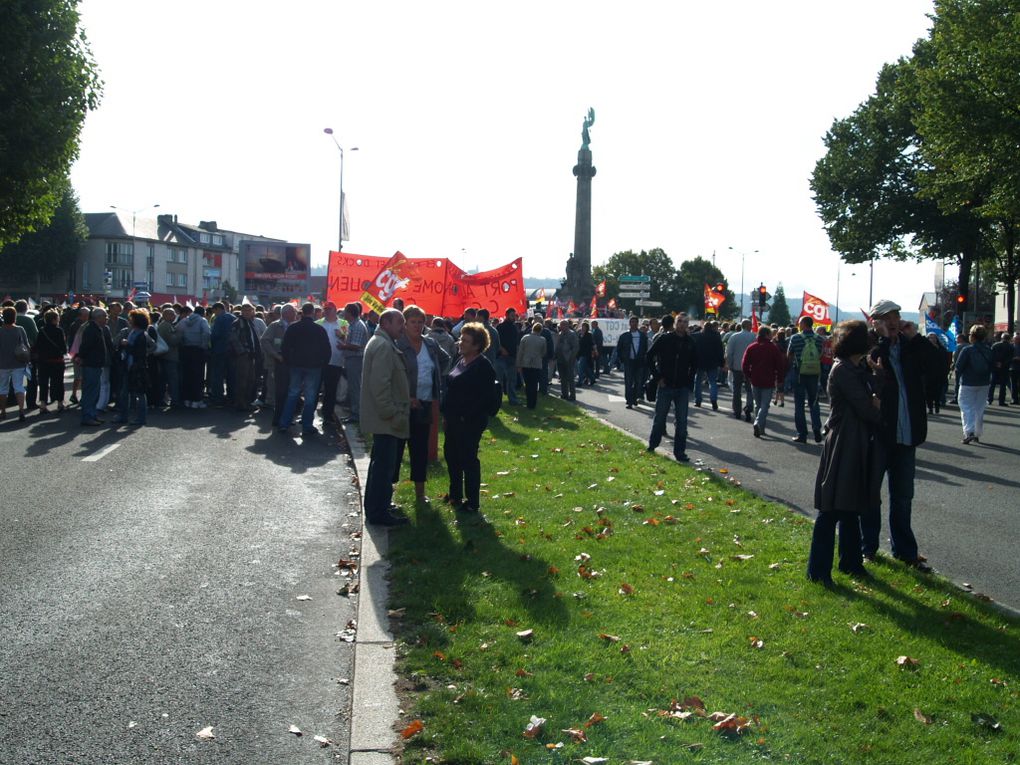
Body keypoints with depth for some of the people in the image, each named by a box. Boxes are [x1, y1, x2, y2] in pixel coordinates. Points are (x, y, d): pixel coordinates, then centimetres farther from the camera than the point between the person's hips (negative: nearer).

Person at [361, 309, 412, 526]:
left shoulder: (380, 343, 16)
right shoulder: (384, 346, -18)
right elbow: (380, 385, -25)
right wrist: (393, 415, -22)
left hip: (381, 417, 11)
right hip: (386, 419, -11)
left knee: (380, 463, 19)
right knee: (384, 465, -5)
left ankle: (376, 506, 30)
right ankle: (379, 512, 1)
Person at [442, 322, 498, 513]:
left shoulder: (483, 365, -14)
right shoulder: (462, 361, 11)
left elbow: (484, 396, -19)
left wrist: (466, 417, -18)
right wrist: (446, 414, 12)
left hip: (470, 421, -9)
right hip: (453, 419, 9)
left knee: (468, 459, -1)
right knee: (450, 455, 17)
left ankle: (472, 502, 9)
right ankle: (455, 494, 34)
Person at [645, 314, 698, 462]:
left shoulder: (690, 343, 4)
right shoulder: (664, 339, -5)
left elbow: (694, 364, 17)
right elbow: (650, 356, -2)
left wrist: (689, 380, 6)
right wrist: (657, 377, -6)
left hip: (683, 388, 2)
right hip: (665, 386, -2)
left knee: (682, 422, 2)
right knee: (659, 418, 9)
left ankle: (680, 452, 9)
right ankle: (652, 446, 26)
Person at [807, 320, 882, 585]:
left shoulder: (857, 369, 14)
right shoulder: (844, 370, -16)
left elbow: (871, 401, 8)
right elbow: (865, 409, -19)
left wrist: (874, 405, -14)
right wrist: (878, 410, 2)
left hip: (856, 446, 10)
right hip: (843, 446, -10)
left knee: (851, 507, 18)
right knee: (832, 510, -5)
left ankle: (851, 562, 29)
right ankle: (818, 571, 1)